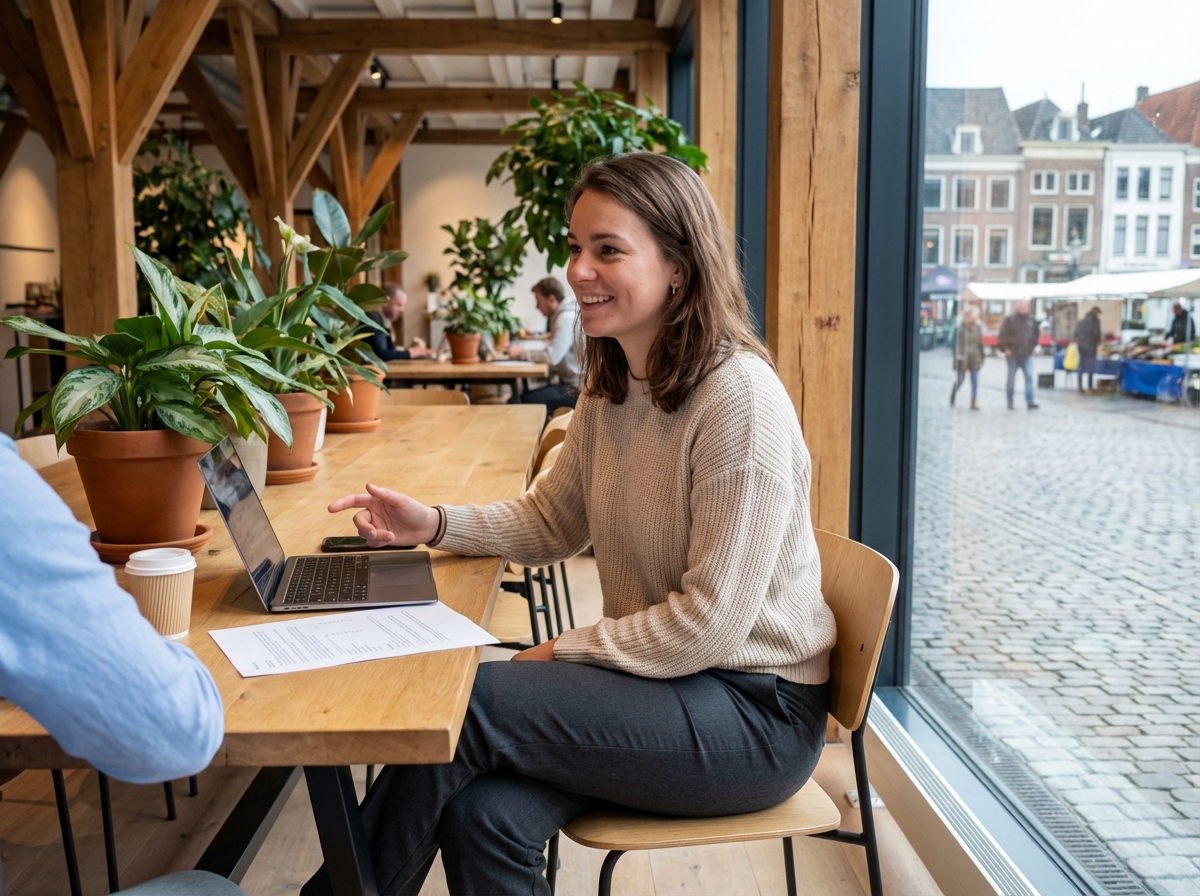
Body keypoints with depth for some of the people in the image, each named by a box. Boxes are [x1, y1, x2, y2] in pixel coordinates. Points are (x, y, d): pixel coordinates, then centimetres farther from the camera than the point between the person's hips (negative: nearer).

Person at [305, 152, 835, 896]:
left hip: (753, 710, -6)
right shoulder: (610, 388, 6)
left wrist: (562, 653, -13)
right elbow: (552, 522, 15)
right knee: (481, 815, -19)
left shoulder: (740, 399, -21)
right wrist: (433, 524, -1)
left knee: (467, 701, -18)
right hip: (658, 675, 7)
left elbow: (710, 622, -20)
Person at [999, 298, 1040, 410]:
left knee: (1029, 377, -9)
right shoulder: (1010, 319, -5)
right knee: (1011, 379, 5)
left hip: (1027, 355, 3)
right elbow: (1003, 335, -5)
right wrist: (1005, 349, -9)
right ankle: (1010, 402, 17)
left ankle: (1030, 402, -11)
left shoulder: (1031, 320, 7)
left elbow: (1035, 334, 21)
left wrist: (1033, 346, 14)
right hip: (1013, 355, -3)